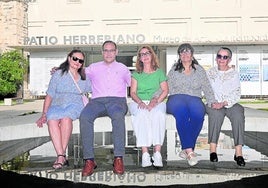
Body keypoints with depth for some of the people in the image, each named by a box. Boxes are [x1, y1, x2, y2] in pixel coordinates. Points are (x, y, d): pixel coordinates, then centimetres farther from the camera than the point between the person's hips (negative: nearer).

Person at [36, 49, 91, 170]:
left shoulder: (84, 78, 18)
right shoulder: (58, 74, 10)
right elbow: (49, 95, 6)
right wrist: (44, 114, -2)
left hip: (75, 105, 0)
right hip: (57, 106, 0)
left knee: (66, 117, -36)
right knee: (52, 119, -36)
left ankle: (61, 156, -31)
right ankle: (61, 156, -38)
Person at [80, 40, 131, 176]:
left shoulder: (122, 68, 25)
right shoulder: (93, 68, 27)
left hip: (117, 100, -1)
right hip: (97, 101, 1)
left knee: (118, 116, -39)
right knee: (84, 116, -34)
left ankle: (118, 158, -38)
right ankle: (89, 160, -33)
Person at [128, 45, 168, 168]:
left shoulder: (159, 72, 18)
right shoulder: (136, 74, 18)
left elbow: (165, 90, 8)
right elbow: (133, 92, 8)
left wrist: (156, 101, -11)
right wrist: (140, 102, -13)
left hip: (157, 102, 0)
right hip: (139, 103, 0)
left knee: (158, 114, -36)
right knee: (142, 114, -36)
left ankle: (157, 152, -39)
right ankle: (145, 153, -40)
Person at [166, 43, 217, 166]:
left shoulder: (200, 70, 20)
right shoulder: (174, 70, 20)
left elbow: (207, 89, 12)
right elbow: (167, 88, 9)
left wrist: (213, 102, -6)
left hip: (194, 99, 1)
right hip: (176, 98, -1)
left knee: (198, 113, -36)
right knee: (182, 111, -37)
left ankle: (185, 149, -27)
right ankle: (189, 151, -35)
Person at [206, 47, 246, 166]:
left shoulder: (234, 74, 12)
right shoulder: (210, 73, 16)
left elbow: (236, 94, 1)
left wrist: (224, 103, -16)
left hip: (230, 104, 0)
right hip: (213, 103, 0)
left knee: (238, 114, -32)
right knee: (216, 113, -35)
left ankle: (238, 152, -35)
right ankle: (213, 149, -36)